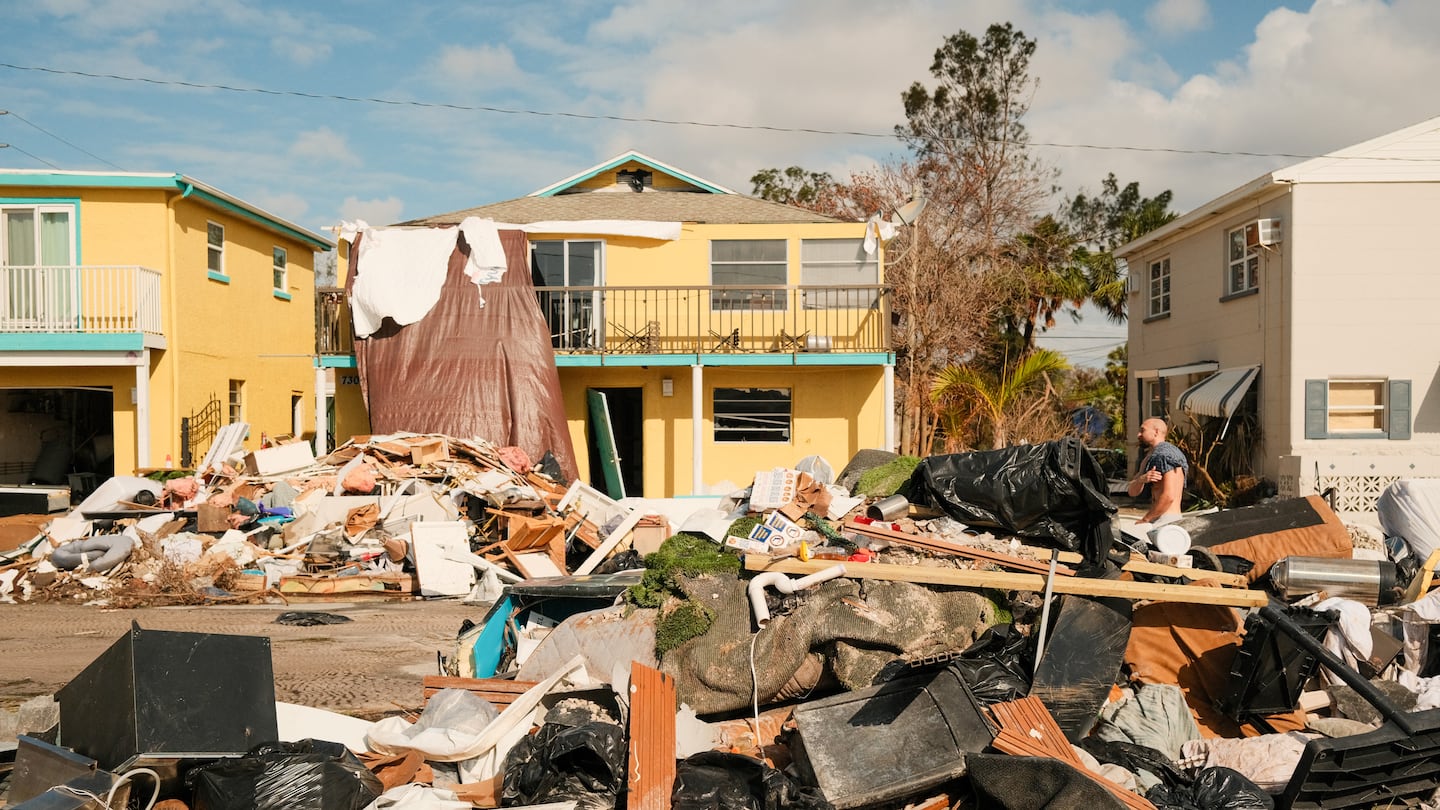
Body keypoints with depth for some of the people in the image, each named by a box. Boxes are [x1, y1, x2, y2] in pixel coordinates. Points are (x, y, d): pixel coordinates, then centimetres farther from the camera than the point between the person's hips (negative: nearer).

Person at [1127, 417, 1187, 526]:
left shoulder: (1165, 456, -10)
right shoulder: (1149, 459, 20)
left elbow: (1169, 496, -20)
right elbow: (1132, 492, 10)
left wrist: (1145, 520, -13)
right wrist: (1142, 479, -12)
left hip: (1166, 520, -9)